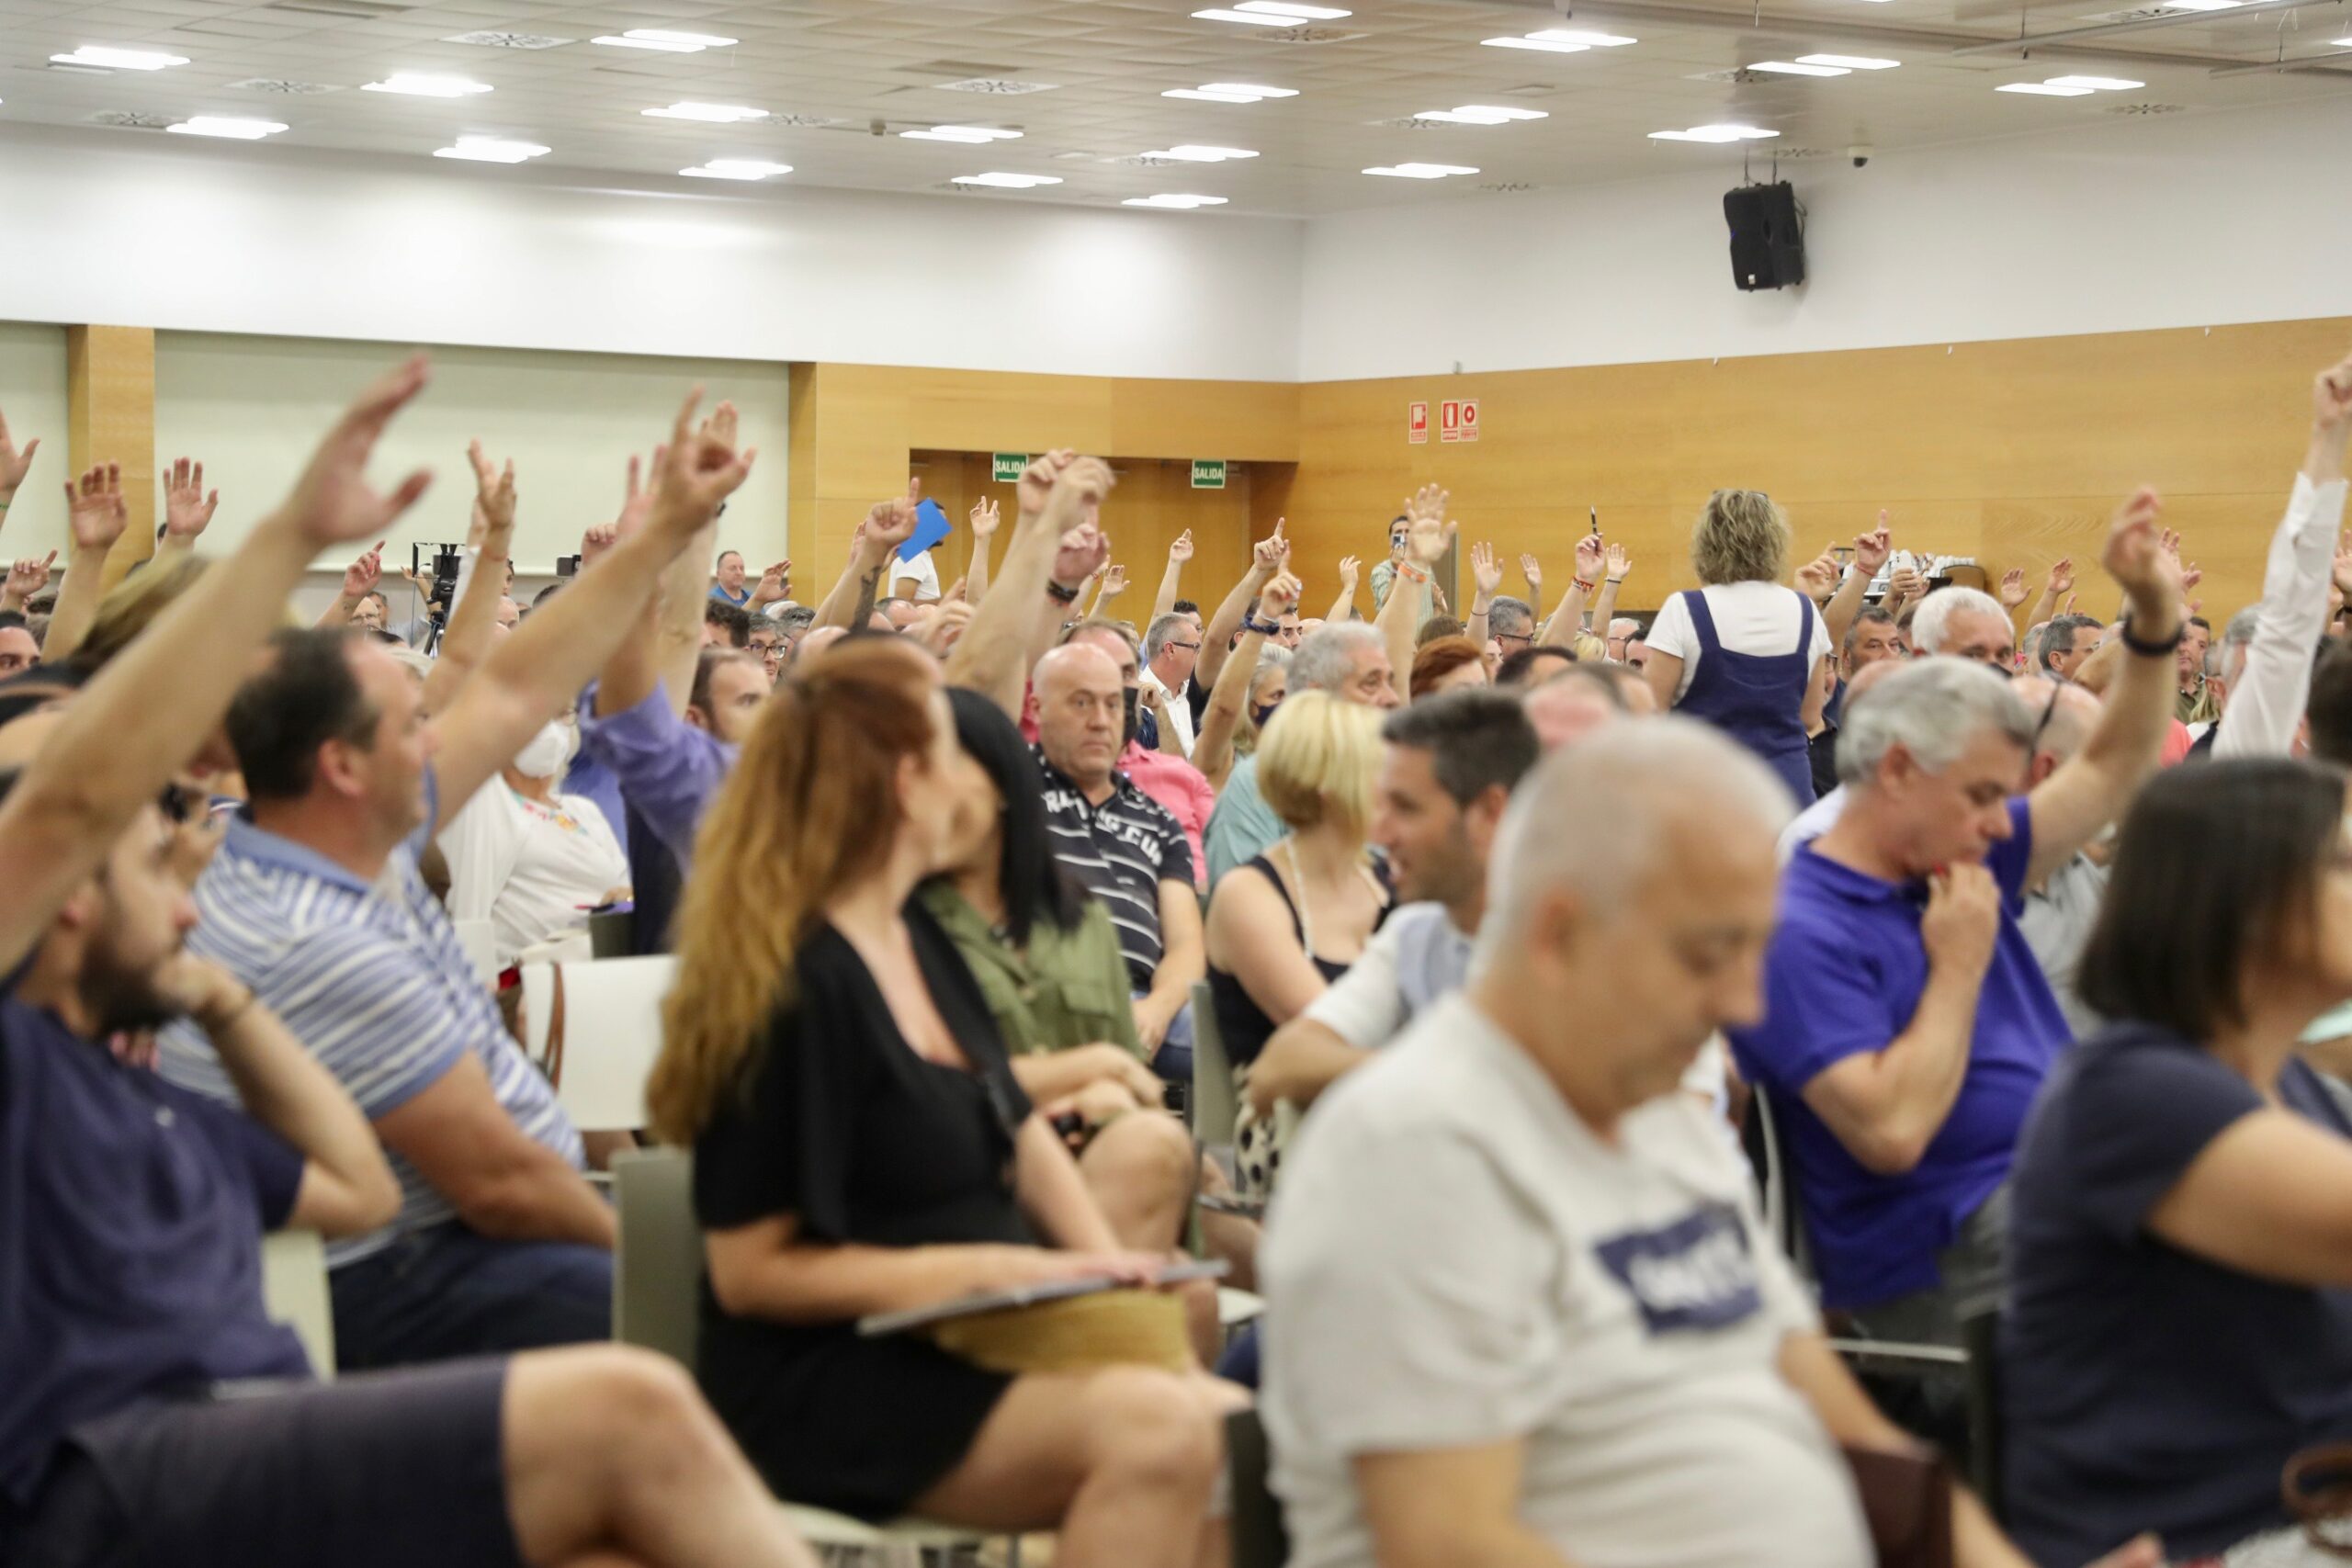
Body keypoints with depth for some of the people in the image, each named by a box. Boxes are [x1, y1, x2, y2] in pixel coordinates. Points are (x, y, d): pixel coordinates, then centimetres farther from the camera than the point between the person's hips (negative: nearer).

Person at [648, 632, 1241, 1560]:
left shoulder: (915, 937, 12)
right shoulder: (798, 990, -15)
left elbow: (1018, 1133, 17)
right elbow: (751, 1267, -14)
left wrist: (1102, 1266, -1)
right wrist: (977, 1270, -19)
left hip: (971, 1349, 8)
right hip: (825, 1388, -8)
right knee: (1157, 1430, -29)